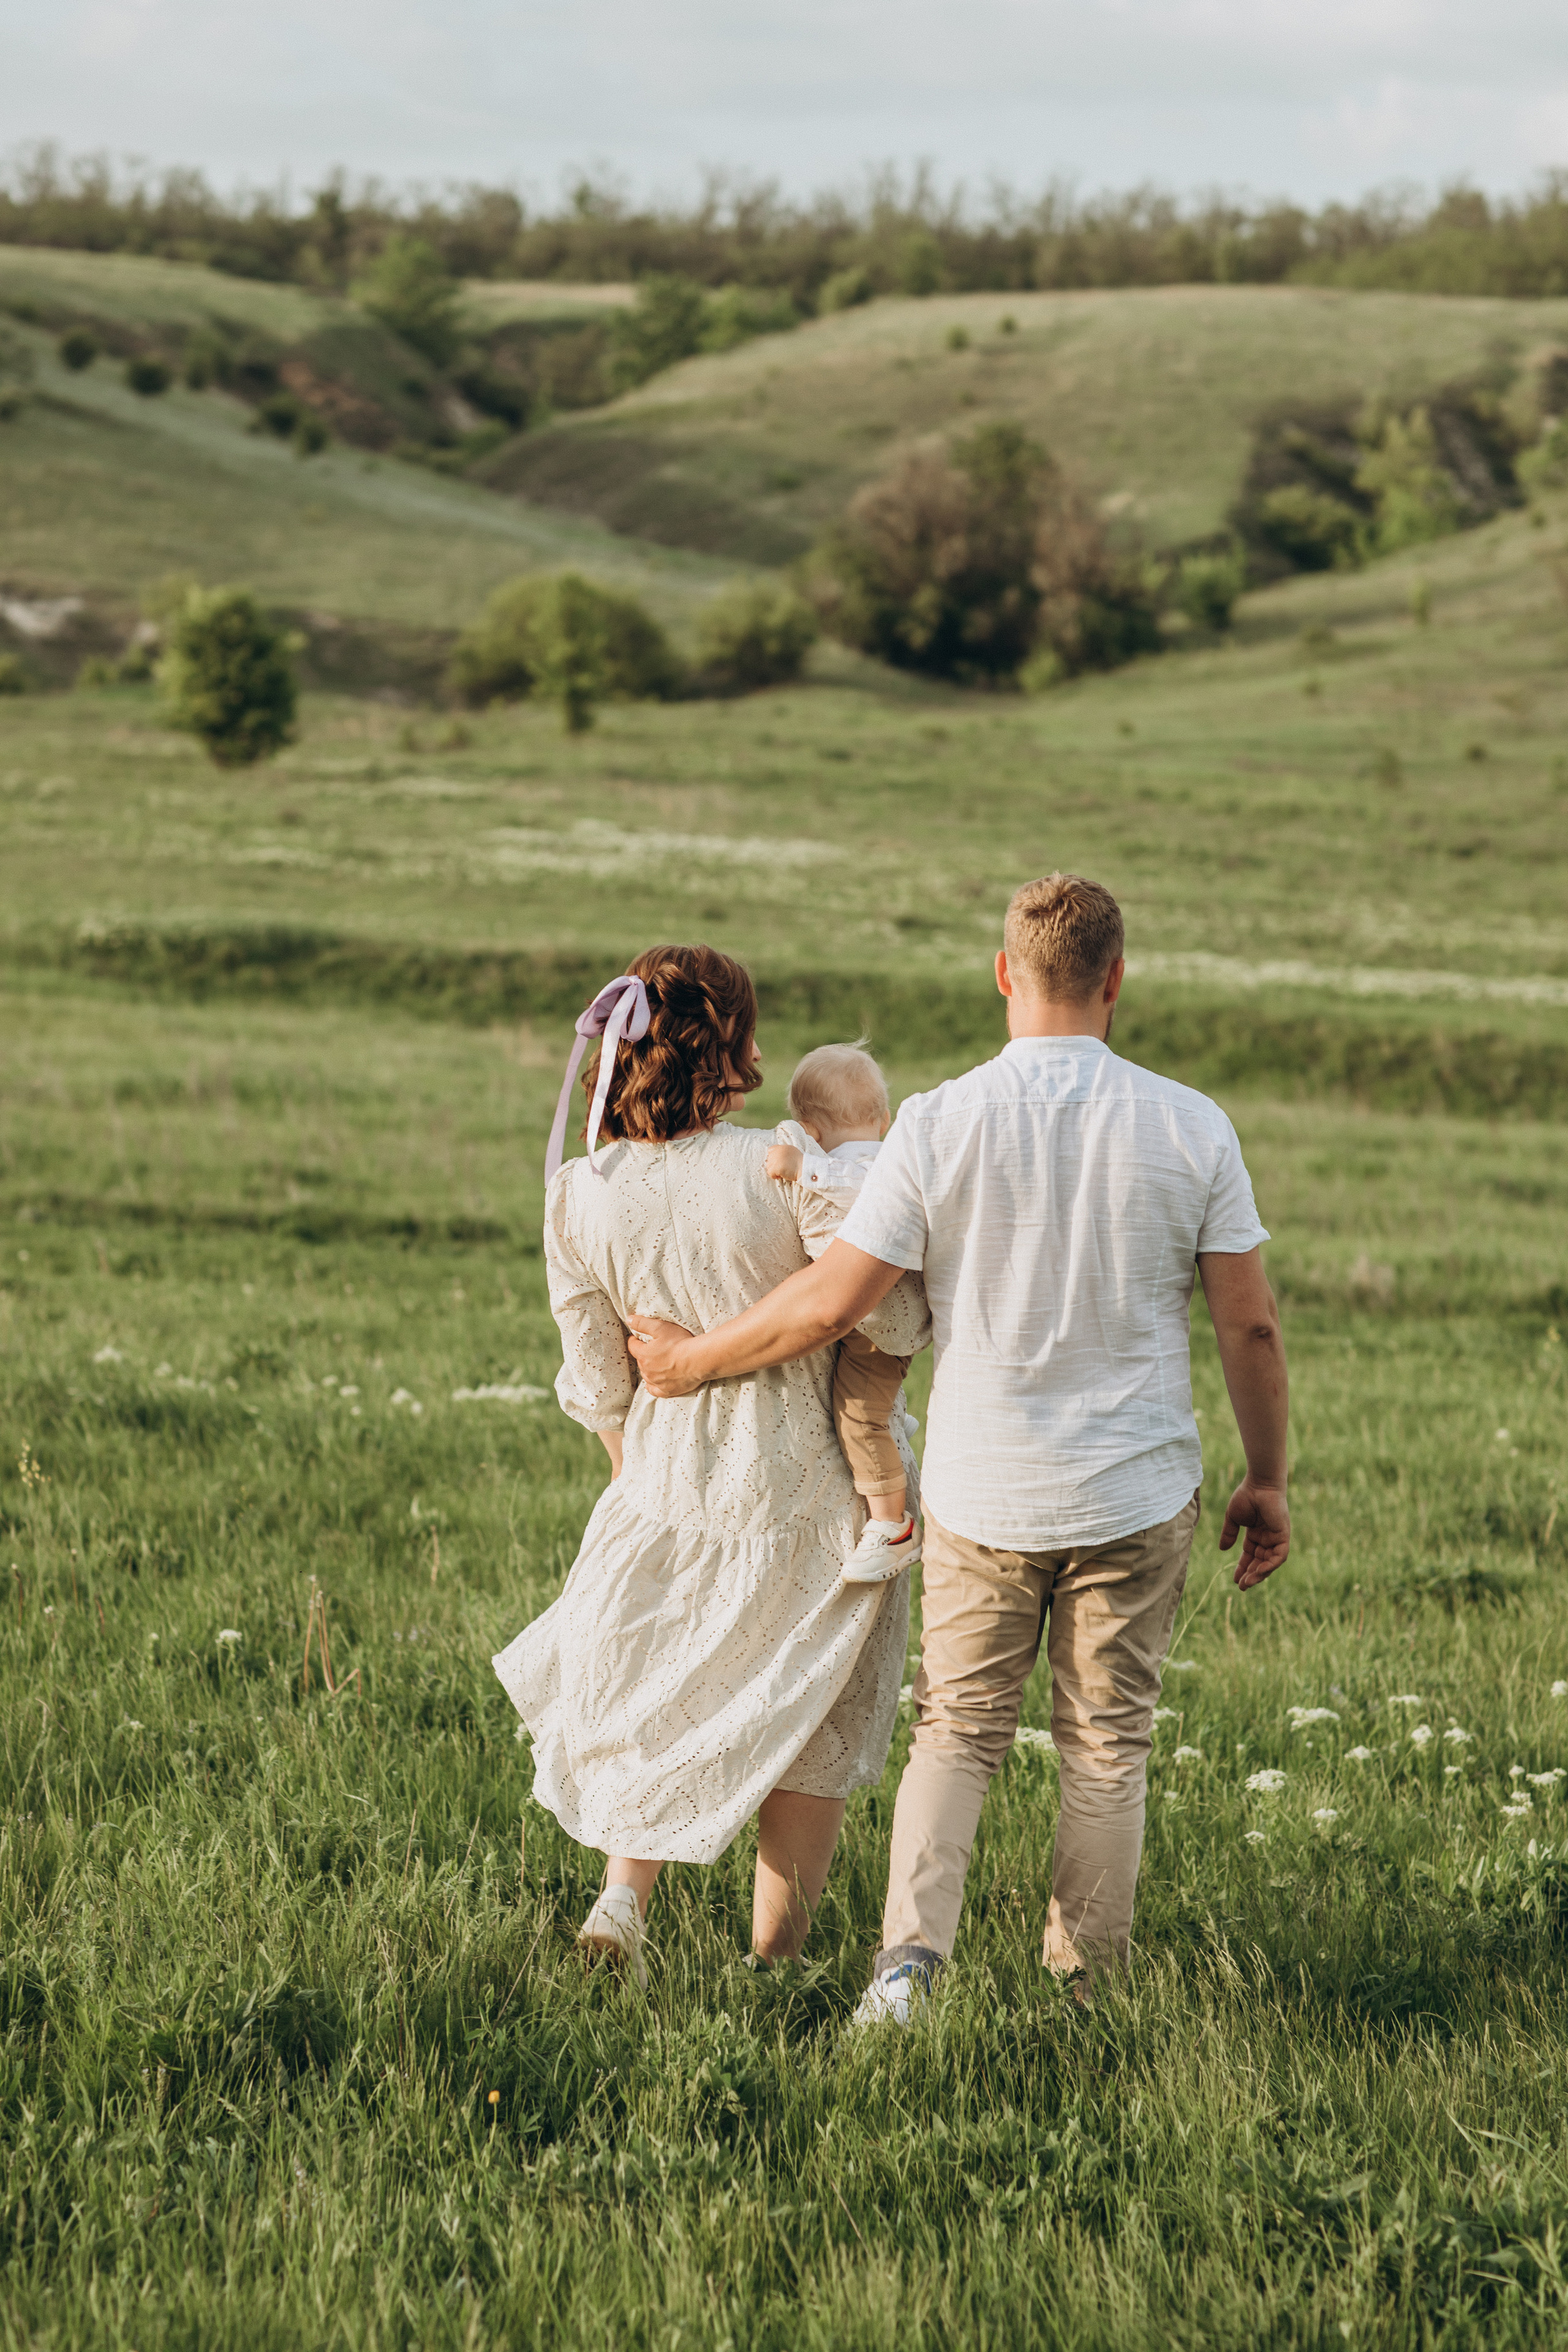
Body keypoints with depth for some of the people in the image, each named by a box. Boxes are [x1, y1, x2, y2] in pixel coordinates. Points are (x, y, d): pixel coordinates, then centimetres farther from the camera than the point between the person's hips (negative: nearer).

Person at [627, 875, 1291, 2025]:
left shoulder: (941, 1124, -10)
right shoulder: (1191, 1129, -7)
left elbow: (830, 1302, -10)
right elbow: (1251, 1326, -2)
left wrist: (691, 1360, 5)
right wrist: (1267, 1479, 10)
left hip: (983, 1496, 0)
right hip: (1138, 1497, 0)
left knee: (956, 1732, 12)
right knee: (1107, 1747, 12)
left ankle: (910, 1951, -6)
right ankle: (1089, 1995, 17)